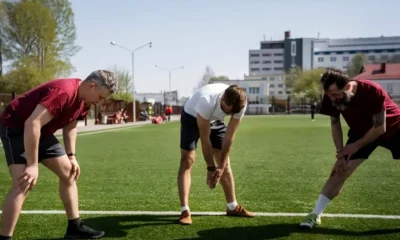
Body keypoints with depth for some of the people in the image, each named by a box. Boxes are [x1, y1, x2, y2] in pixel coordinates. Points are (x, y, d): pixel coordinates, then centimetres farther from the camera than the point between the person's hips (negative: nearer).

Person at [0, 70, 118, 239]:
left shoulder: (85, 101, -2)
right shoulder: (63, 92, -33)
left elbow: (70, 125, 14)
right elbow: (32, 124, -36)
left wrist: (71, 156, 6)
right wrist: (32, 165, -33)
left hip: (42, 132, 10)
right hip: (15, 127, -10)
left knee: (68, 173, 9)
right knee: (23, 185, -21)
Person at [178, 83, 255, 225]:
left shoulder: (240, 104, -29)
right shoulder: (206, 101, -43)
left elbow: (229, 137, -21)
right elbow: (205, 138, -33)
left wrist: (221, 167, -21)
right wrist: (211, 167, -25)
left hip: (215, 121, 4)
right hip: (192, 117, -4)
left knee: (225, 162, 2)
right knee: (187, 161, -16)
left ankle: (232, 207, 15)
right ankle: (185, 211, -13)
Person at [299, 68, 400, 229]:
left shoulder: (373, 91, -35)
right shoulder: (332, 97, -24)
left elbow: (380, 128, -26)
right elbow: (335, 125, -9)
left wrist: (355, 146, -21)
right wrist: (341, 154, -14)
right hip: (361, 131, 2)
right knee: (340, 171, -7)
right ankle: (315, 214, -3)